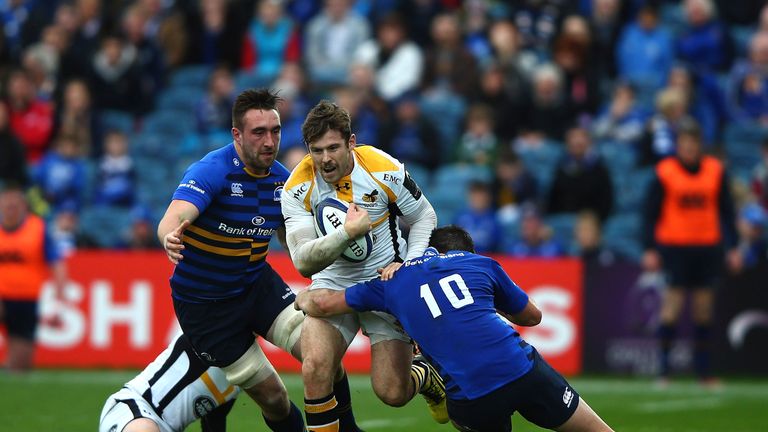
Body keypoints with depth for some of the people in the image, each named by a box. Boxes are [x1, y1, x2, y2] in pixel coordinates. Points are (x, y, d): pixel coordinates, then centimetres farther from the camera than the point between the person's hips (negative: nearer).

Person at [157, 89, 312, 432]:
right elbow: (172, 220, -39)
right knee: (273, 399, -5)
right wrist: (171, 238, -63)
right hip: (204, 301, -5)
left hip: (258, 283, 5)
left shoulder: (282, 179, -2)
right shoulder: (212, 171, -22)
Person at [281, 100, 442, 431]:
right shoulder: (299, 187, -15)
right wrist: (347, 233, -36)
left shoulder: (384, 169, -16)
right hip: (333, 285, 1)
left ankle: (427, 377, 32)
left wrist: (409, 264, -13)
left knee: (392, 393, -5)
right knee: (315, 369, -26)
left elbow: (424, 217, 1)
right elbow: (303, 261, -23)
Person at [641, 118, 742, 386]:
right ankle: (663, 370, -3)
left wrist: (733, 246, 7)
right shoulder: (664, 173, -1)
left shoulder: (715, 171, 7)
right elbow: (650, 213, 1)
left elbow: (726, 211, 12)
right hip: (674, 248, -3)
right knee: (672, 305, -8)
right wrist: (649, 249, -6)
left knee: (704, 310, 4)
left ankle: (703, 369, 10)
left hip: (707, 247, 3)